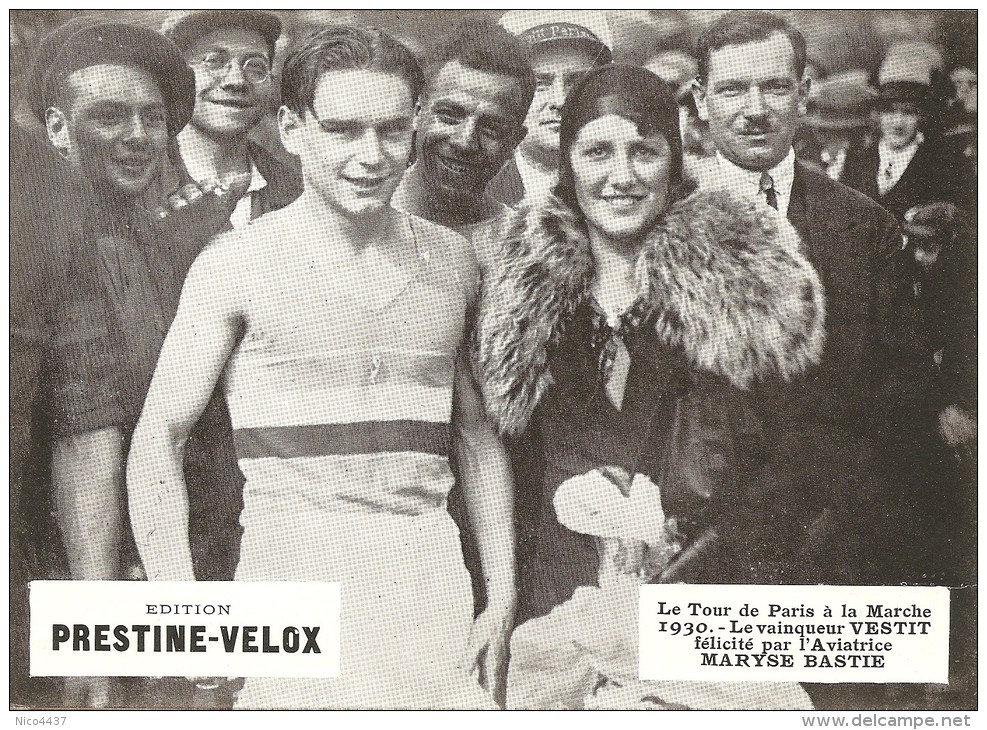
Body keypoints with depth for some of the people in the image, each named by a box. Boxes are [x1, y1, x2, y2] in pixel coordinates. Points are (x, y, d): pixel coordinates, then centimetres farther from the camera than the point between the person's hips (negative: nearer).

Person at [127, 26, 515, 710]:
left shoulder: (452, 260, 10)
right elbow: (158, 439, -2)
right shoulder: (239, 263, -1)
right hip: (294, 568, -3)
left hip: (433, 576, 3)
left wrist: (503, 599, 9)